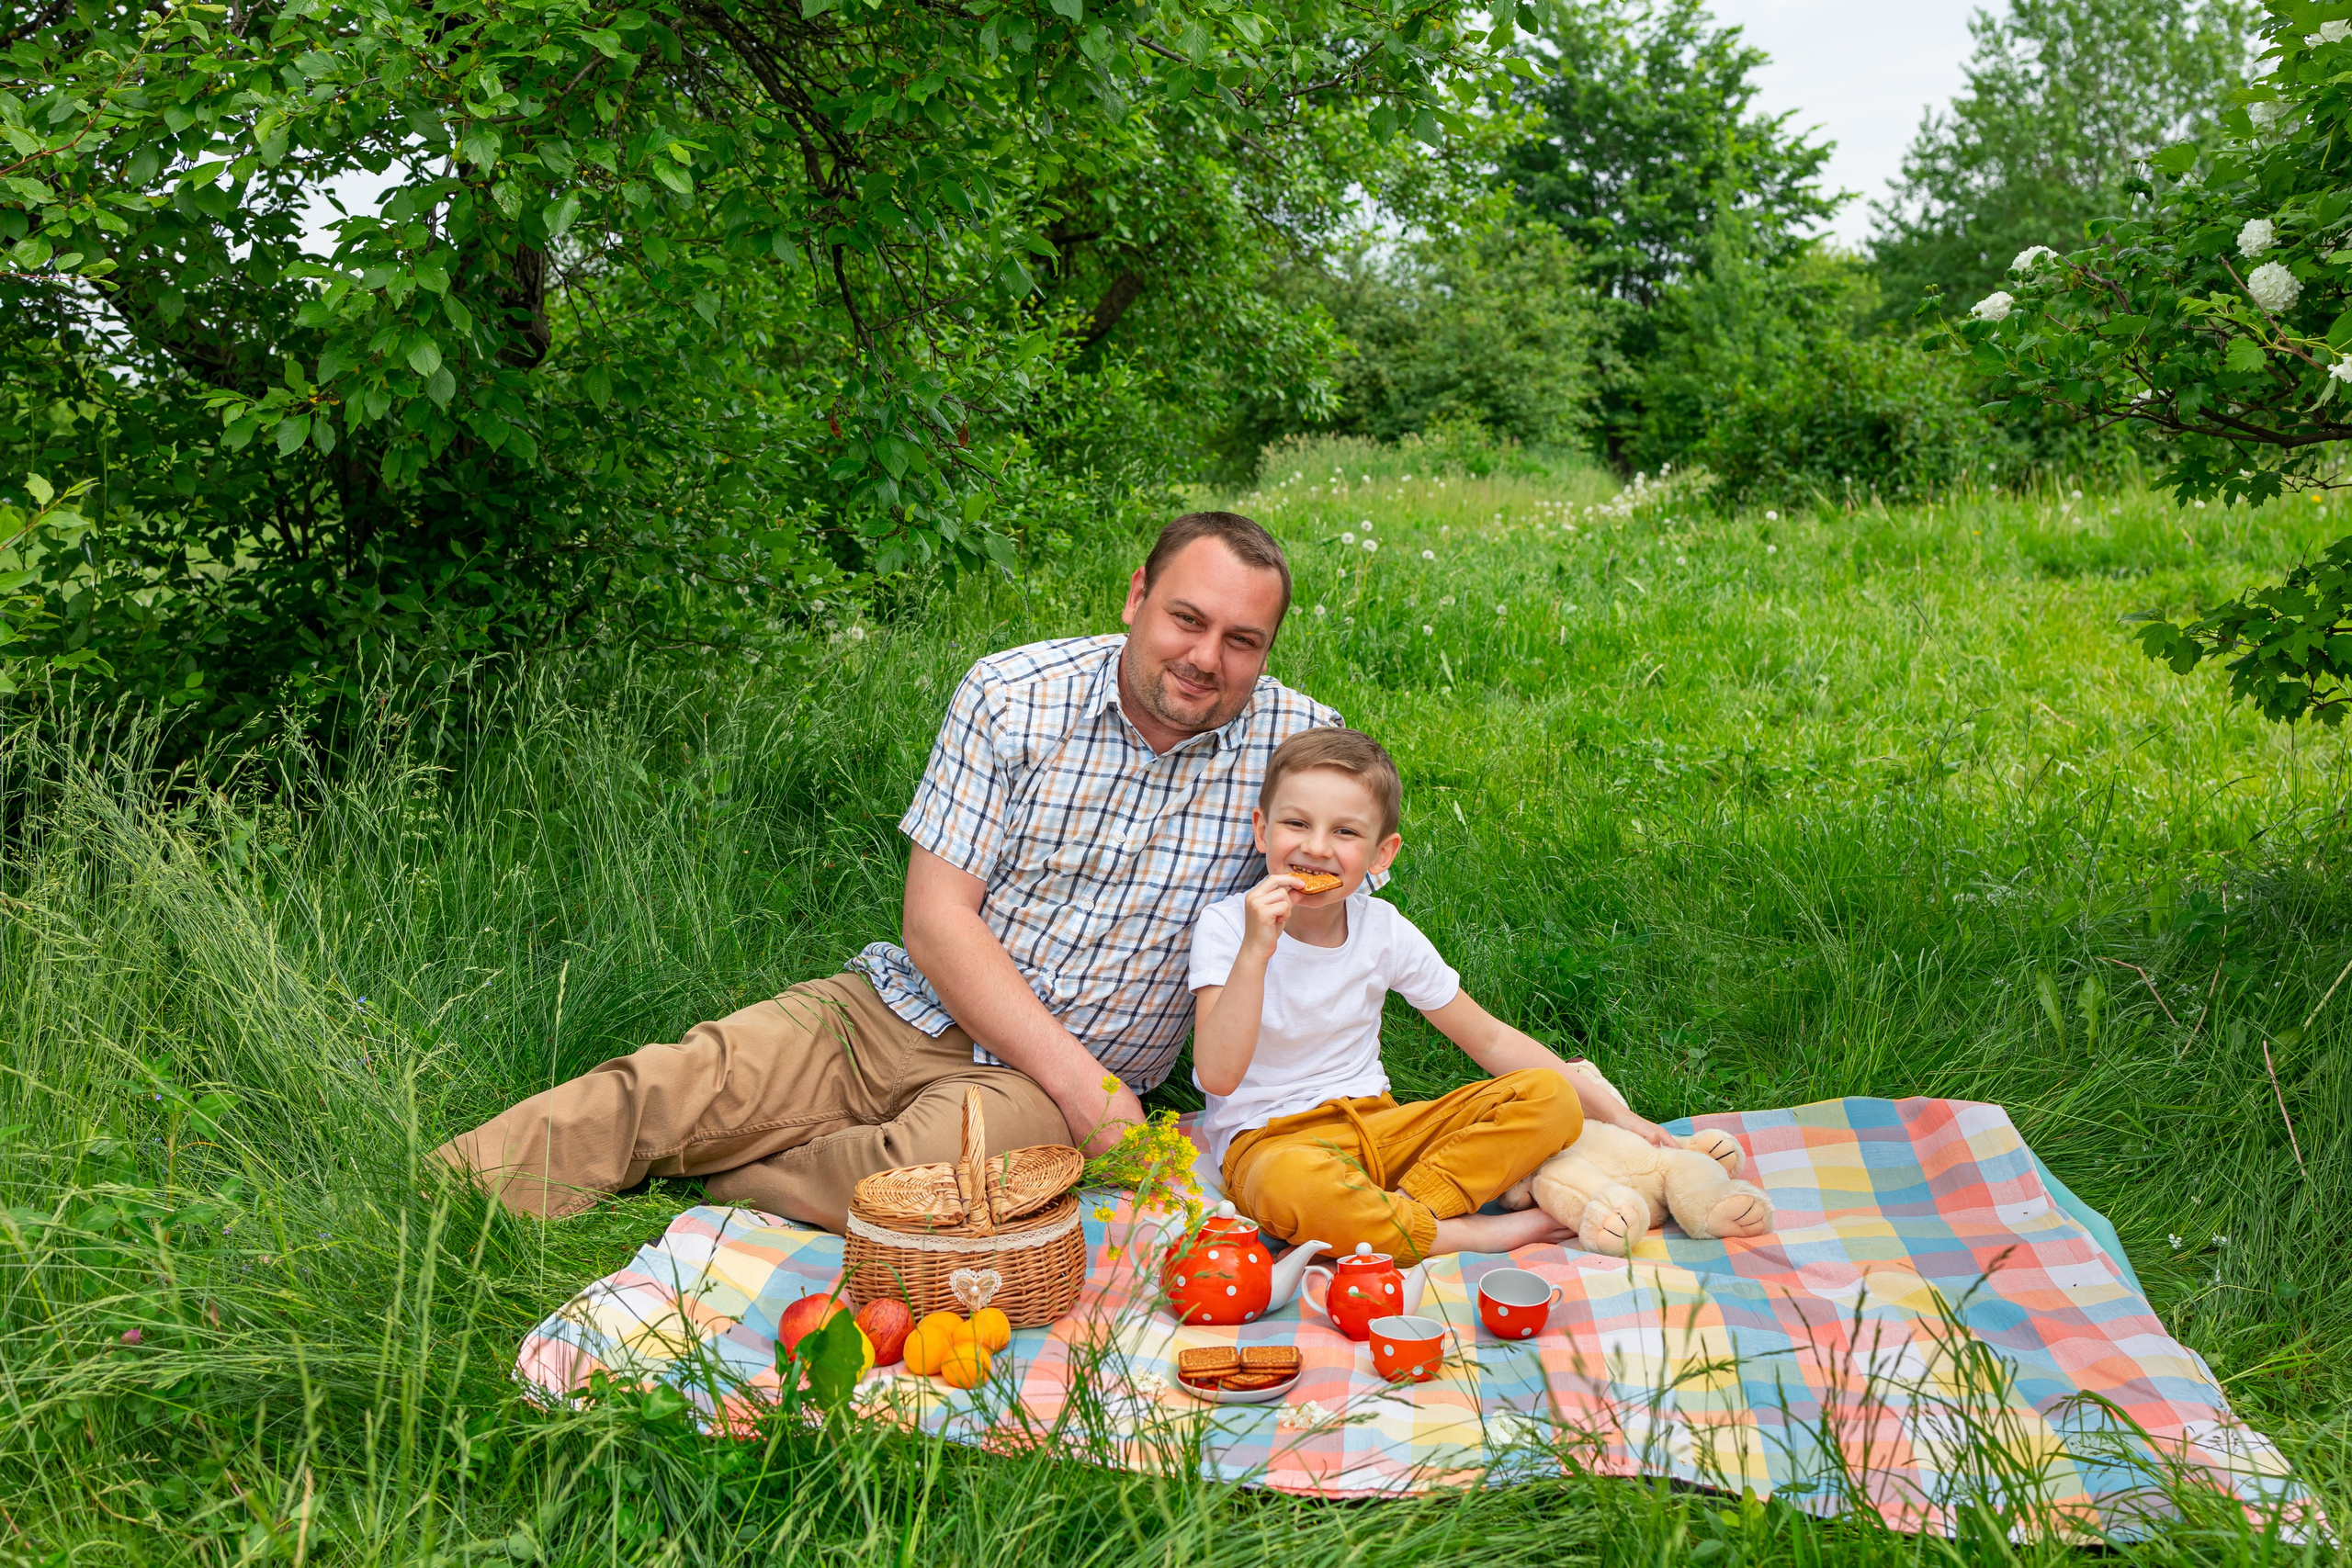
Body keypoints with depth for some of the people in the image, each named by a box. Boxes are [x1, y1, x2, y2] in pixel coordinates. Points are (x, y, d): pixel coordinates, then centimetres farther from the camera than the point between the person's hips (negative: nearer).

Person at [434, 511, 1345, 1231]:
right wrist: (1081, 1086, -19)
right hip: (905, 1010, 2)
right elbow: (936, 920, -10)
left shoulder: (1294, 740, -5)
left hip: (1078, 1073, -1)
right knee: (670, 1086, -20)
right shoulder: (1013, 695, -7)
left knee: (934, 1168, -34)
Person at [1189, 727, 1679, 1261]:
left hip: (1375, 1123, 5)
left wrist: (1614, 1113, 4)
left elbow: (1487, 1037, 8)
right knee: (1291, 1184, -42)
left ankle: (1398, 1211, -23)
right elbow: (1219, 1075, -21)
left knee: (1551, 1096, -12)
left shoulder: (1385, 931, -1)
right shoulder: (1226, 927, -11)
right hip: (1268, 1139, -5)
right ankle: (1476, 1234, -21)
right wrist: (1255, 952, -31)